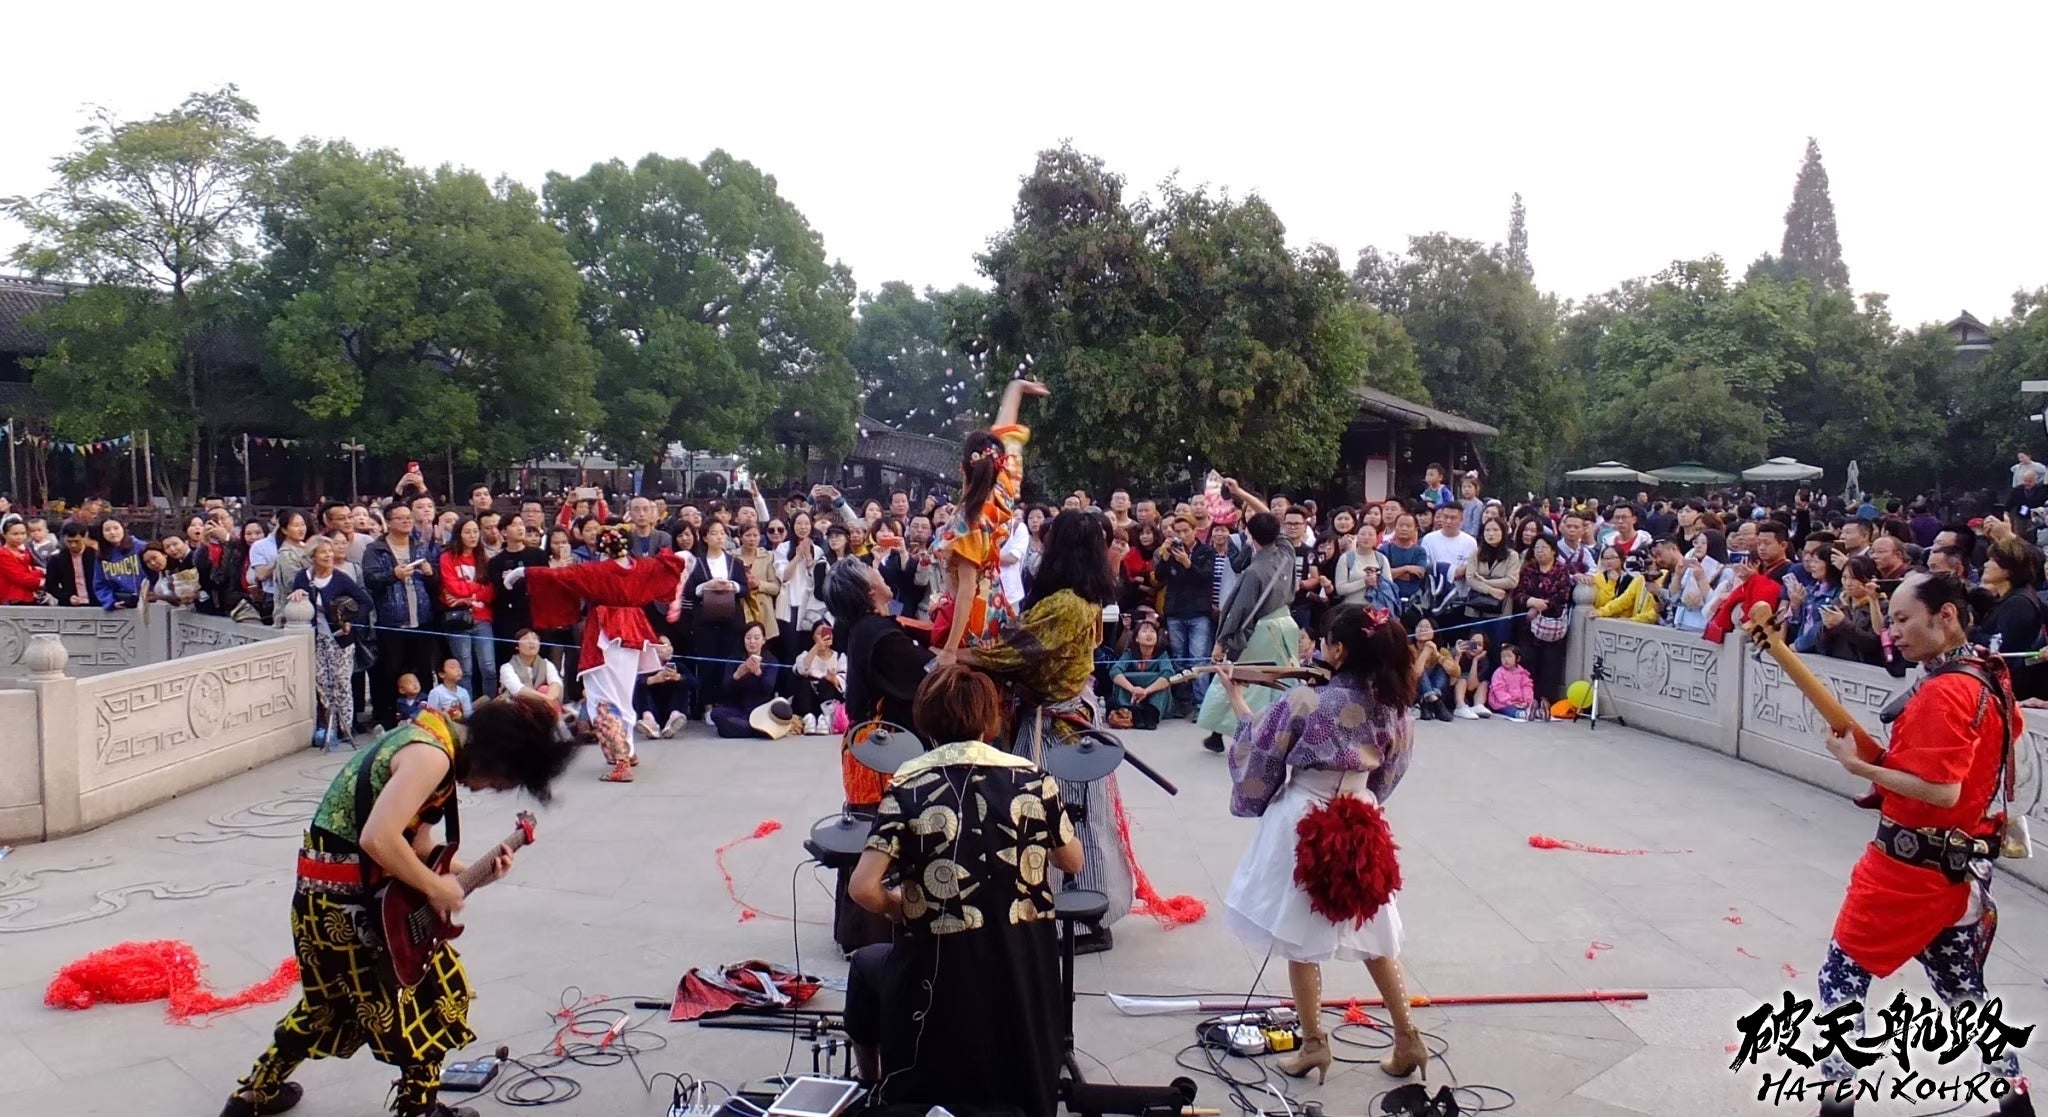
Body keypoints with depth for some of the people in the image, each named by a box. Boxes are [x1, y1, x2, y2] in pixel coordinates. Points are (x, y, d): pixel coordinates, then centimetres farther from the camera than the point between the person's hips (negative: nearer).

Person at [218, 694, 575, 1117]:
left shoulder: (437, 739, 8)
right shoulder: (432, 755, -24)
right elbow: (379, 840, -33)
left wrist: (469, 869, 2)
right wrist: (436, 888, -20)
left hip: (335, 892, 10)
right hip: (345, 896, -10)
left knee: (335, 998, 27)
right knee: (434, 988, 4)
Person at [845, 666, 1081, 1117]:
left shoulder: (908, 785, -10)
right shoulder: (1034, 779, -4)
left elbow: (864, 888, -19)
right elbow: (1074, 864, 9)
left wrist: (902, 907, 3)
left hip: (943, 973, -2)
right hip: (1028, 974, 2)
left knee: (868, 963, 30)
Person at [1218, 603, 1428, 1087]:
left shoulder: (1306, 701, -18)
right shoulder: (1389, 706, -3)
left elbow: (1259, 745, -4)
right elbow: (1389, 772, 10)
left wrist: (1236, 699, 11)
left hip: (1302, 825, -5)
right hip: (1361, 826, 5)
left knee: (1301, 937, 10)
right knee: (1373, 935, 18)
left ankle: (1314, 1043, 18)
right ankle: (1407, 1039, 22)